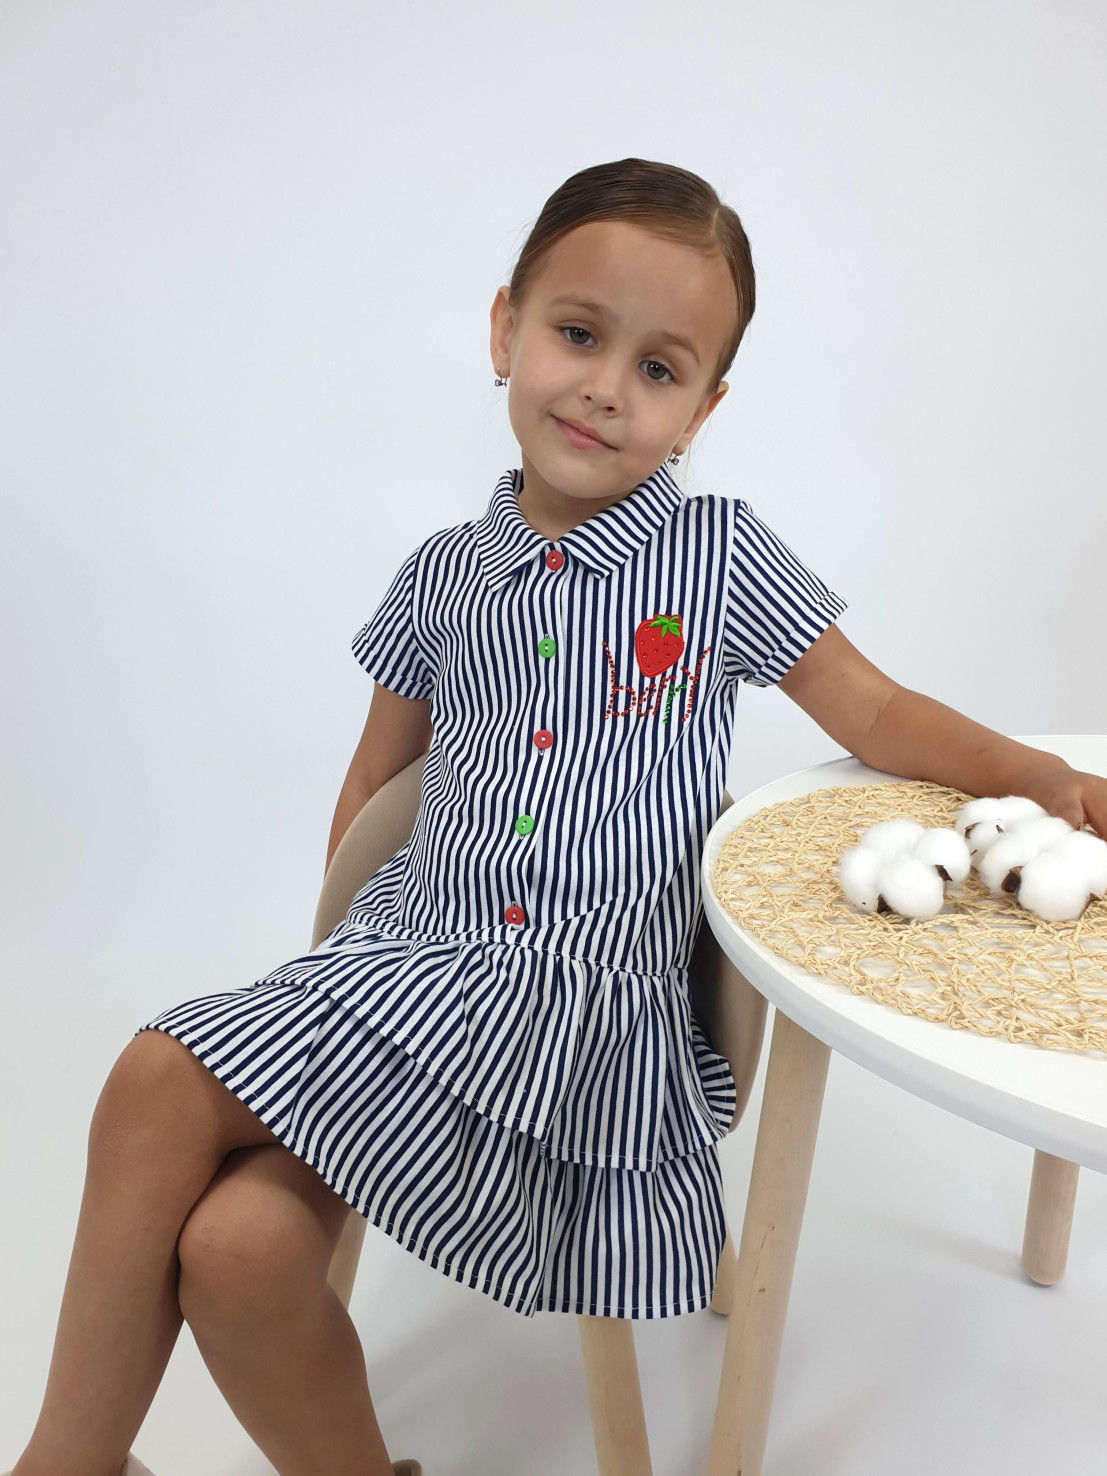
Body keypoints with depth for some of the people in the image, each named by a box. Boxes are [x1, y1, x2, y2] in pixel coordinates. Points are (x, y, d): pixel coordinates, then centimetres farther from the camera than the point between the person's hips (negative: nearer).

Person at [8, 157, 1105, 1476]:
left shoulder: (721, 556, 3)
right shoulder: (443, 577, 10)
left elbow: (880, 719, 7)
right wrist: (344, 955, 9)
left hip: (593, 992, -4)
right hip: (413, 952, 4)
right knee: (235, 1244, -20)